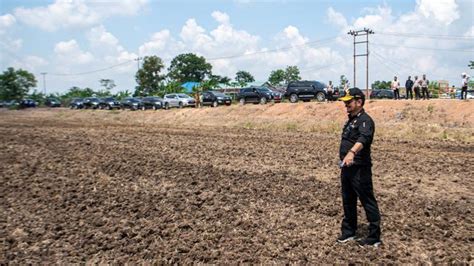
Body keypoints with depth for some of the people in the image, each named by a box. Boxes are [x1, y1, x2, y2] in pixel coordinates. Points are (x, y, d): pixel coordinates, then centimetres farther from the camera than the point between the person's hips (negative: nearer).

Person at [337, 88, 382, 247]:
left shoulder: (365, 120, -15)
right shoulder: (351, 120, 16)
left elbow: (363, 139, -35)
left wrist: (352, 152, -51)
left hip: (360, 168, -10)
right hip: (347, 167, 10)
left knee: (368, 201, 0)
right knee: (348, 201, 17)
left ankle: (374, 237, 10)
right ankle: (348, 232, 31)